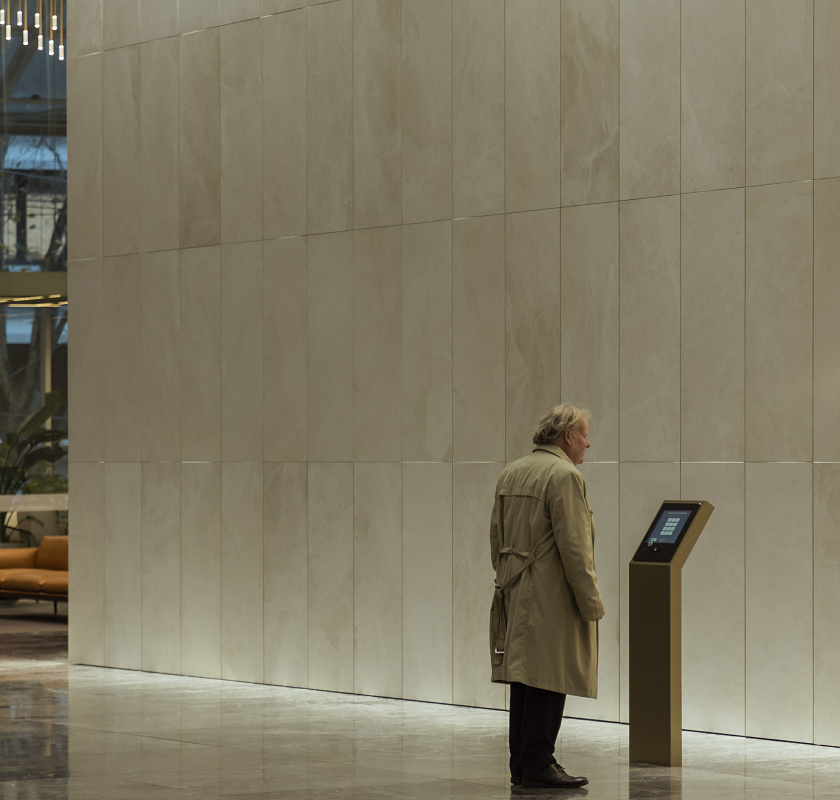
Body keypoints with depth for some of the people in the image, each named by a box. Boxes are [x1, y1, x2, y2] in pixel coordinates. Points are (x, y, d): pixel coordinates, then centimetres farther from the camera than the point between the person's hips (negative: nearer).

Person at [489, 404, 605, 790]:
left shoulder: (510, 474, 14)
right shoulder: (564, 476, -13)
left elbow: (496, 538, 18)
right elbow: (574, 548, -17)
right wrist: (591, 604, -13)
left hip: (516, 595, 9)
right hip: (551, 597, -9)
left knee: (525, 680, 12)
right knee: (548, 682, -5)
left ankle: (521, 763, 15)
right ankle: (538, 763, -5)